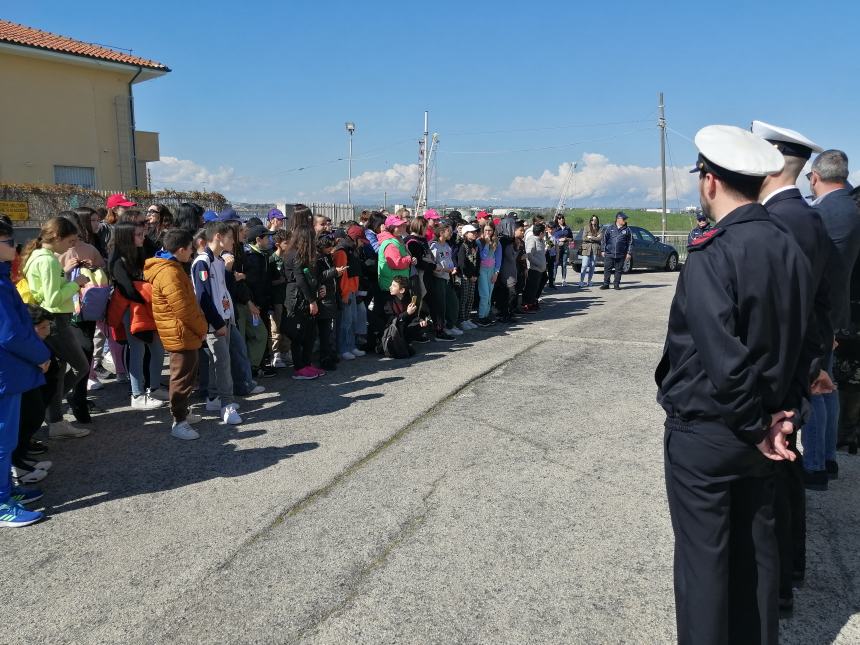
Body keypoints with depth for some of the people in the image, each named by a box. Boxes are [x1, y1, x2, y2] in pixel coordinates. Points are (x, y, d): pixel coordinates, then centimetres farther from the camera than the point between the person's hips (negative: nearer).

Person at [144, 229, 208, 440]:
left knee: (186, 375, 21)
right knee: (183, 377, -3)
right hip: (182, 335, -11)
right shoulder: (170, 273, -21)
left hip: (185, 334, 11)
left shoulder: (170, 267, 13)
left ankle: (182, 411, 33)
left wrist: (200, 326, 13)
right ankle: (178, 422, 5)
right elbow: (184, 310, -22)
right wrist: (202, 328, -10)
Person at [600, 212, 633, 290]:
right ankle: (606, 284, 9)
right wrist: (603, 250, 4)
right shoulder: (610, 228, 6)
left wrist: (629, 253, 0)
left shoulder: (627, 230, 5)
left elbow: (630, 242, 6)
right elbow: (604, 240, 9)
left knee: (619, 270, 4)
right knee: (607, 269, 1)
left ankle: (616, 284, 14)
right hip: (609, 254, 0)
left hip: (620, 255, 0)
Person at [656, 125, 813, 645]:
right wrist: (785, 410, 3)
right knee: (757, 547, 20)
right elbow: (799, 340, 5)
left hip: (703, 432, -7)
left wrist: (756, 426, -12)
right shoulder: (791, 250, 1)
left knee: (704, 557, 8)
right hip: (761, 432, 7)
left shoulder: (712, 255, -22)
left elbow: (726, 361, -26)